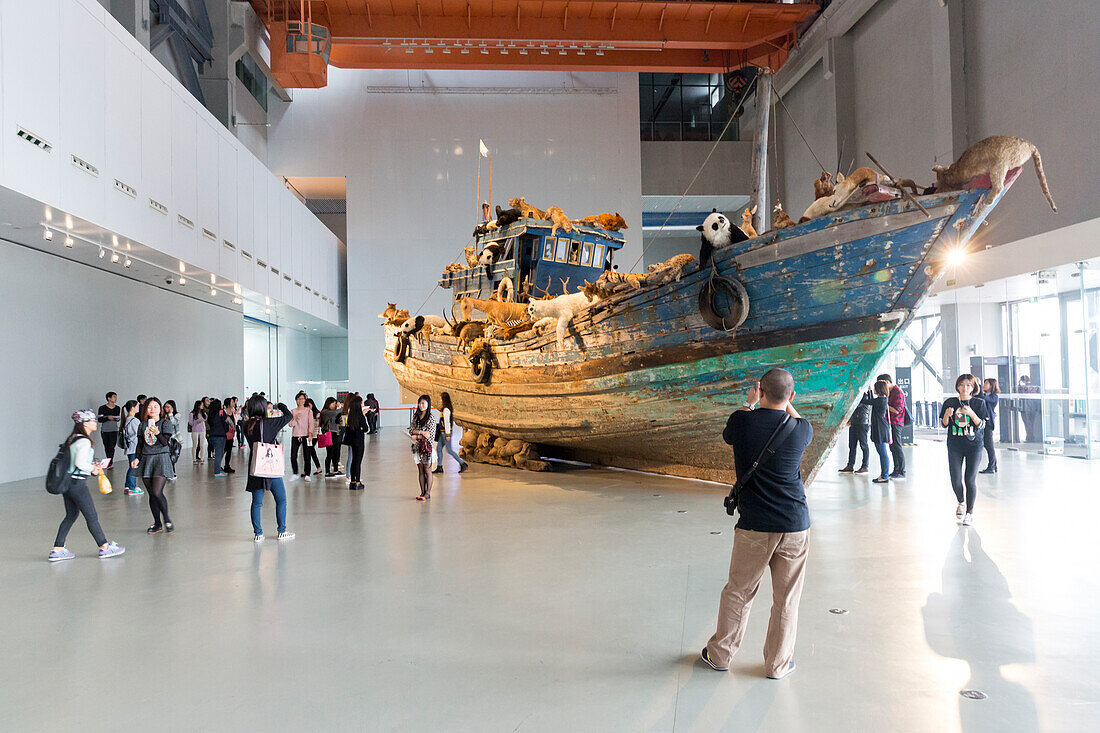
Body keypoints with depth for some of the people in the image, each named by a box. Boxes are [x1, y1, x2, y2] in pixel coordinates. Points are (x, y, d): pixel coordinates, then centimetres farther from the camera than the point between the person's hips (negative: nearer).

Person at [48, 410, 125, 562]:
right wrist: (93, 469, -7)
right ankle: (104, 548, 7)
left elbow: (71, 460, 17)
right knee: (91, 516, -1)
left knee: (71, 515, 17)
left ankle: (57, 550, 19)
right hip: (77, 482, -9)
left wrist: (90, 465, 11)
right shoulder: (84, 441, -17)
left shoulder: (72, 438, 12)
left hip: (66, 480, 9)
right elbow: (80, 463, -24)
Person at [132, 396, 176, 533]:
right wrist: (136, 458, 0)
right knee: (151, 494, 6)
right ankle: (157, 524, 15)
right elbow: (140, 444, 14)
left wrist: (157, 433, -29)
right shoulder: (143, 425, 11)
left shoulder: (165, 423, -2)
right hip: (146, 459, 5)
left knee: (157, 492, -15)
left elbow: (166, 442, -12)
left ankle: (166, 519, 4)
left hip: (161, 459, -5)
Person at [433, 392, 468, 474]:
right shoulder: (444, 409, 12)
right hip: (443, 432, 10)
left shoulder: (446, 410, -18)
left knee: (449, 450, -4)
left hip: (446, 432, -10)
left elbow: (447, 422, -21)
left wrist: (447, 435, -21)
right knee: (439, 448, 11)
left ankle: (463, 464, 2)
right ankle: (439, 468, 15)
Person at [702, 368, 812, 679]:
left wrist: (749, 403, 24)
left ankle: (720, 654, 28)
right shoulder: (801, 429, -6)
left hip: (754, 527, -1)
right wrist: (786, 404, 28)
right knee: (786, 599, 13)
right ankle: (778, 663, 25)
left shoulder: (743, 421, -9)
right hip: (796, 525, 1)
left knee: (738, 592, 14)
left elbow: (727, 434, 16)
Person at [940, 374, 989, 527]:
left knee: (970, 479, -3)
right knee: (955, 480, -3)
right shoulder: (950, 402, 4)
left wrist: (971, 413, -22)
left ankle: (970, 512, 12)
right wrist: (947, 415, -14)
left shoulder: (979, 403, 1)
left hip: (974, 445, -1)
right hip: (955, 445, 1)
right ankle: (961, 502, 28)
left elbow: (982, 425, -5)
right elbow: (944, 424, 7)